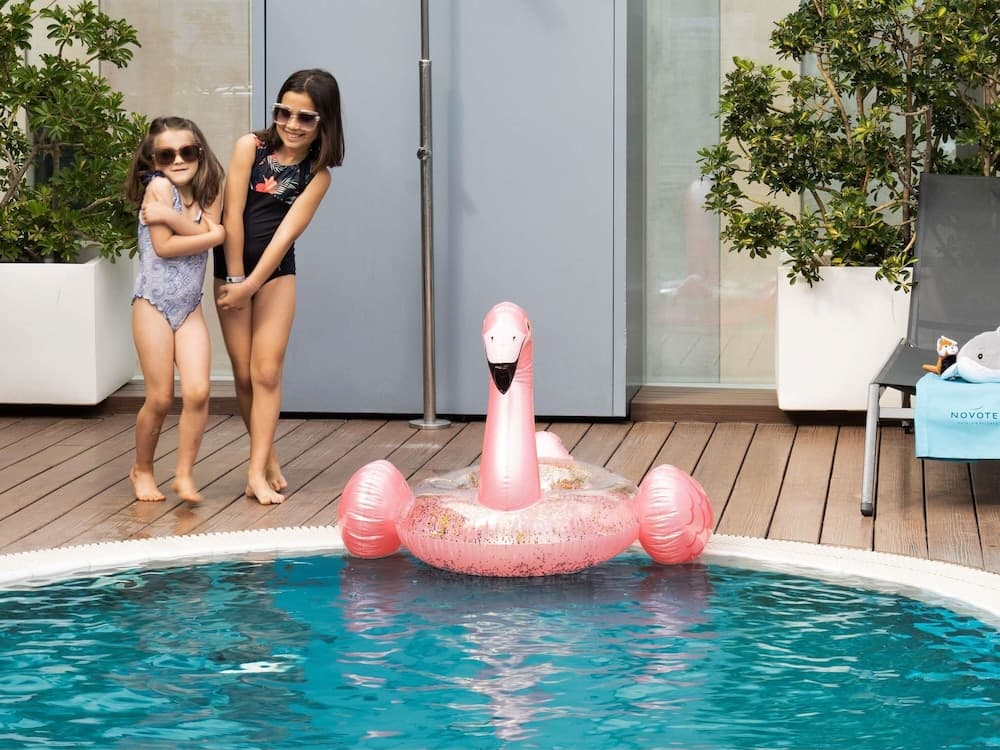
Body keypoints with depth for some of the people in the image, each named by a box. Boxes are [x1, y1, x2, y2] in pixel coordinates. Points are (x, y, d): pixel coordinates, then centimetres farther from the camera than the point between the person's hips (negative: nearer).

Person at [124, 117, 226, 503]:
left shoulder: (209, 190, 7)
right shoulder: (159, 186, -9)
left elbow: (208, 231, -10)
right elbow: (164, 247, -14)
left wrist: (172, 217, -22)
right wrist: (213, 235, -9)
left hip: (190, 307, 4)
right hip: (154, 303, -4)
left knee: (197, 391, -10)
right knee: (160, 399, -2)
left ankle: (184, 475, 2)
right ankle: (142, 469, 20)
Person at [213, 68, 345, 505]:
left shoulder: (318, 174, -7)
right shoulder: (250, 147, -10)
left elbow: (286, 233, -13)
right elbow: (232, 216, -10)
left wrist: (250, 286, -18)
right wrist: (235, 280, -8)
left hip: (276, 273, 0)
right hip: (232, 268, 0)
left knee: (267, 373, -7)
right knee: (244, 375, 4)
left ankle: (258, 471, -9)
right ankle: (269, 460, 17)